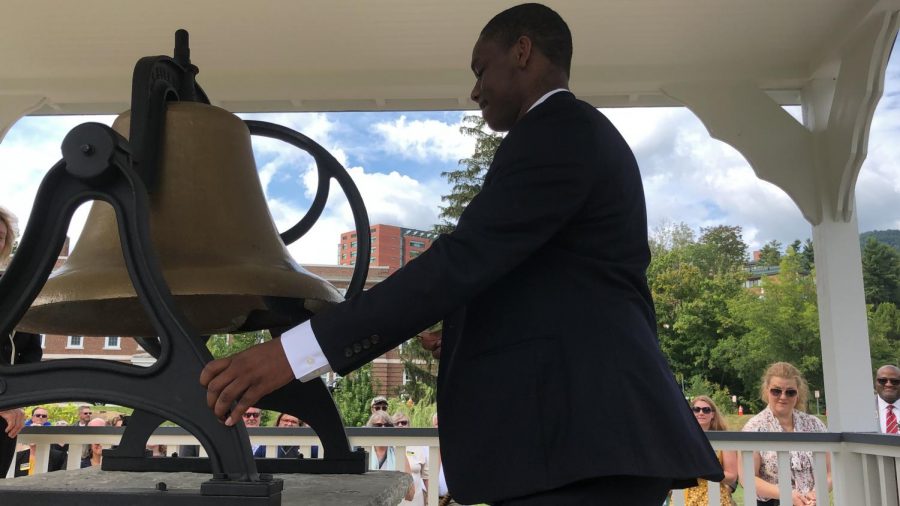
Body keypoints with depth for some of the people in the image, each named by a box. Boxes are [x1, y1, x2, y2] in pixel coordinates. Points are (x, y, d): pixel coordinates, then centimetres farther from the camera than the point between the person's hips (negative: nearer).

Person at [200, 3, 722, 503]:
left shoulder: (555, 132, -9)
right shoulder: (584, 137, 23)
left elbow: (463, 260, -21)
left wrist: (293, 352, -24)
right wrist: (477, 336, 29)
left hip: (578, 438, -11)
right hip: (589, 428, 11)